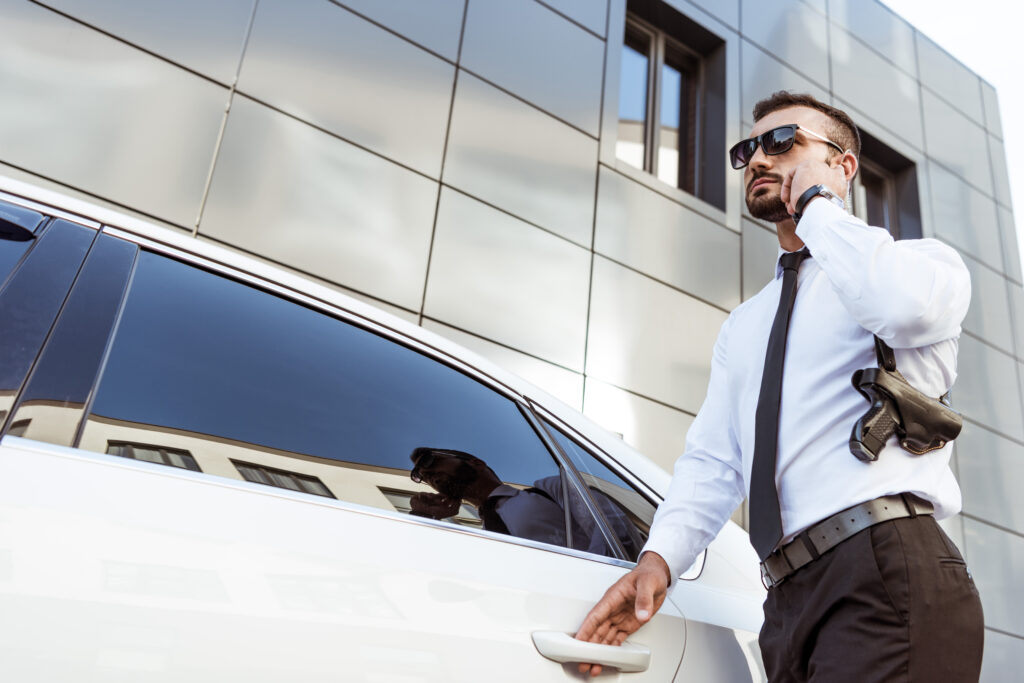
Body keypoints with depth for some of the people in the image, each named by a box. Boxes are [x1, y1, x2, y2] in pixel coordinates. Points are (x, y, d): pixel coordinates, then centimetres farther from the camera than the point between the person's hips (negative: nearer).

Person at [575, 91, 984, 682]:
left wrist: (816, 202, -6)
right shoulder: (744, 326, 24)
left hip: (890, 572, -6)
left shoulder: (919, 261, 5)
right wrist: (660, 556, -2)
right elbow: (714, 460, 15)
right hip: (791, 599, 6)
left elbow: (908, 306, -22)